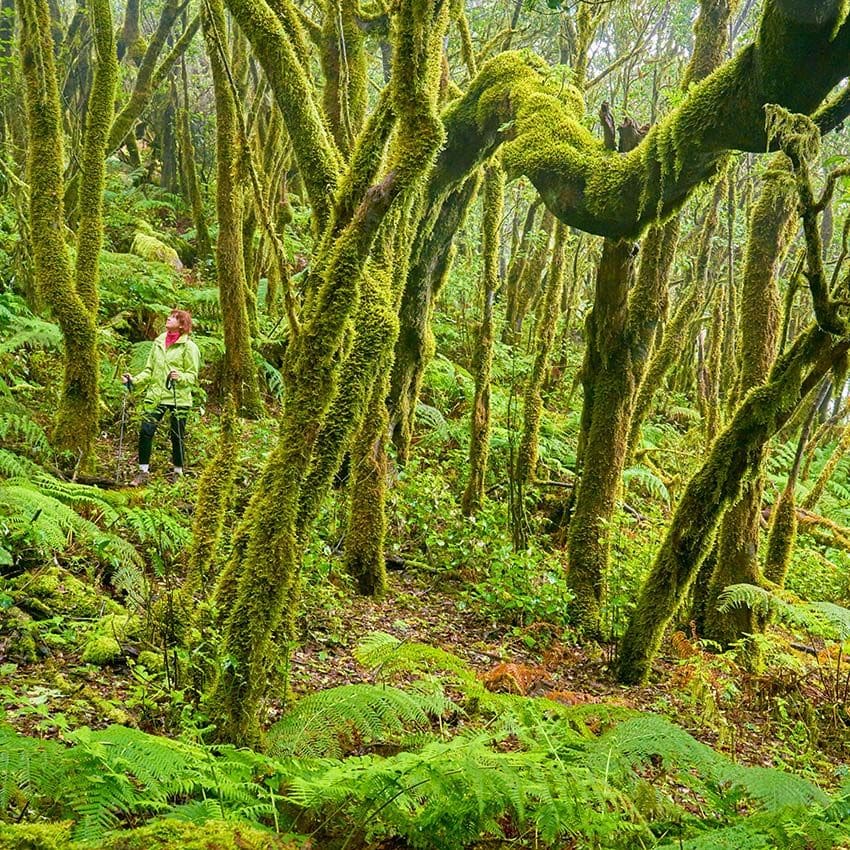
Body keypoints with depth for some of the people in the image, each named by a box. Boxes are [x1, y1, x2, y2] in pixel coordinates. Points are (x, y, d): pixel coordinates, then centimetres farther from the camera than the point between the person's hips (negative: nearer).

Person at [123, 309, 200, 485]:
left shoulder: (188, 347, -4)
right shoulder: (158, 342, 11)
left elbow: (193, 375, -5)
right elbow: (149, 370, 16)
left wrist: (180, 377, -24)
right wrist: (134, 380, 2)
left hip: (179, 398, -4)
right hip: (156, 394, 4)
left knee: (177, 436, 5)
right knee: (146, 431, -6)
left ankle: (178, 472, 23)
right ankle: (143, 471, 5)